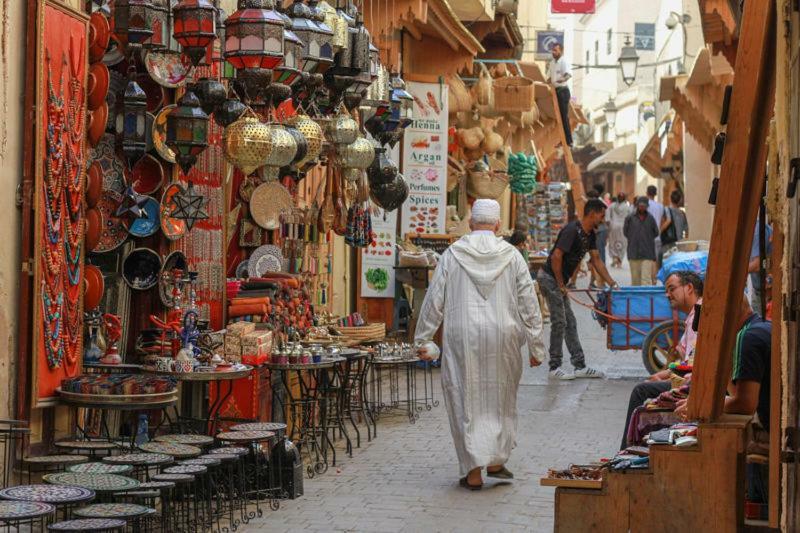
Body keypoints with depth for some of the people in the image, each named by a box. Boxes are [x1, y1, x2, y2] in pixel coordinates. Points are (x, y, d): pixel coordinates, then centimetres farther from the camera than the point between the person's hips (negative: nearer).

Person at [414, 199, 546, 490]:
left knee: (465, 401, 5)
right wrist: (536, 346, 8)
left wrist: (422, 341, 8)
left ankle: (473, 472, 3)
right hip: (502, 338, 1)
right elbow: (529, 304, 2)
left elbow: (434, 301, 0)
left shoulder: (452, 255, -1)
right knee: (499, 398, 17)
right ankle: (496, 461, 17)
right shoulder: (511, 256, 1)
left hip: (462, 338, -1)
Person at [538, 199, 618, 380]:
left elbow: (596, 260, 16)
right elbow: (556, 257, -27)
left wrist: (612, 283, 12)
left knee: (570, 323, 10)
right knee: (559, 323, -6)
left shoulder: (590, 234, 8)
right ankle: (555, 368, 2)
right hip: (550, 278, -10)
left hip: (559, 280, 10)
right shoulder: (572, 230, -22)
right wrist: (561, 285, -19)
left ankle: (580, 366, 14)